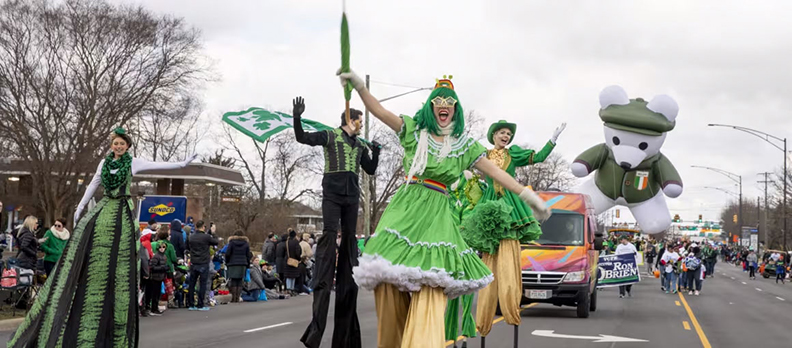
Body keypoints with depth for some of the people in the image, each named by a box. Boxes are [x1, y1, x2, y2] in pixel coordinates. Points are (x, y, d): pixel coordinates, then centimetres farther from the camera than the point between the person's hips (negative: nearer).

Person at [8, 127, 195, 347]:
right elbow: (93, 185, 15)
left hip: (122, 213, -3)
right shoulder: (104, 163, 10)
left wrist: (182, 164, -17)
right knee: (91, 260, 0)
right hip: (103, 210, 3)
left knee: (117, 263, -3)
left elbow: (158, 165, -8)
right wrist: (80, 207, 13)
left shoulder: (133, 163, -1)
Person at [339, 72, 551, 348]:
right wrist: (359, 86, -13)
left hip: (436, 214, 0)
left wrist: (529, 197, 3)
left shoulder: (464, 145, 13)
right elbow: (380, 111, 2)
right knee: (389, 282, -9)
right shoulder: (414, 130, 12)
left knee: (431, 290, -16)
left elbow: (496, 173, 9)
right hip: (405, 207, 0)